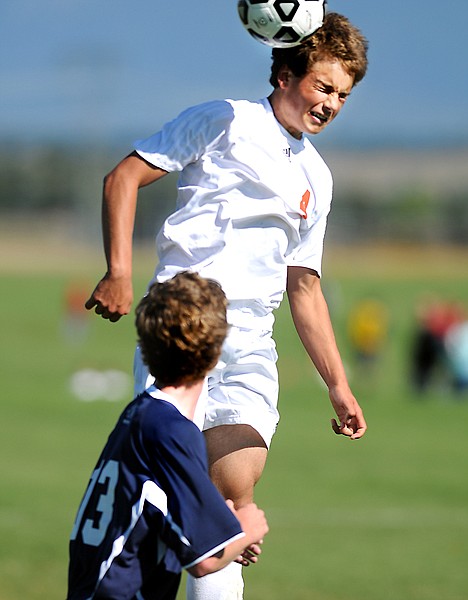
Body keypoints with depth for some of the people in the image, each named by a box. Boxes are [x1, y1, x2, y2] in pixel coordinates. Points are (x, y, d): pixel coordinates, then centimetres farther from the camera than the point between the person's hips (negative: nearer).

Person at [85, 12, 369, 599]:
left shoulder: (316, 178, 24)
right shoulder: (226, 121, 5)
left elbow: (304, 287, 30)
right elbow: (124, 176, 1)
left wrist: (338, 386, 27)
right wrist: (119, 270, -9)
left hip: (250, 344, 5)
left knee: (234, 495, -9)